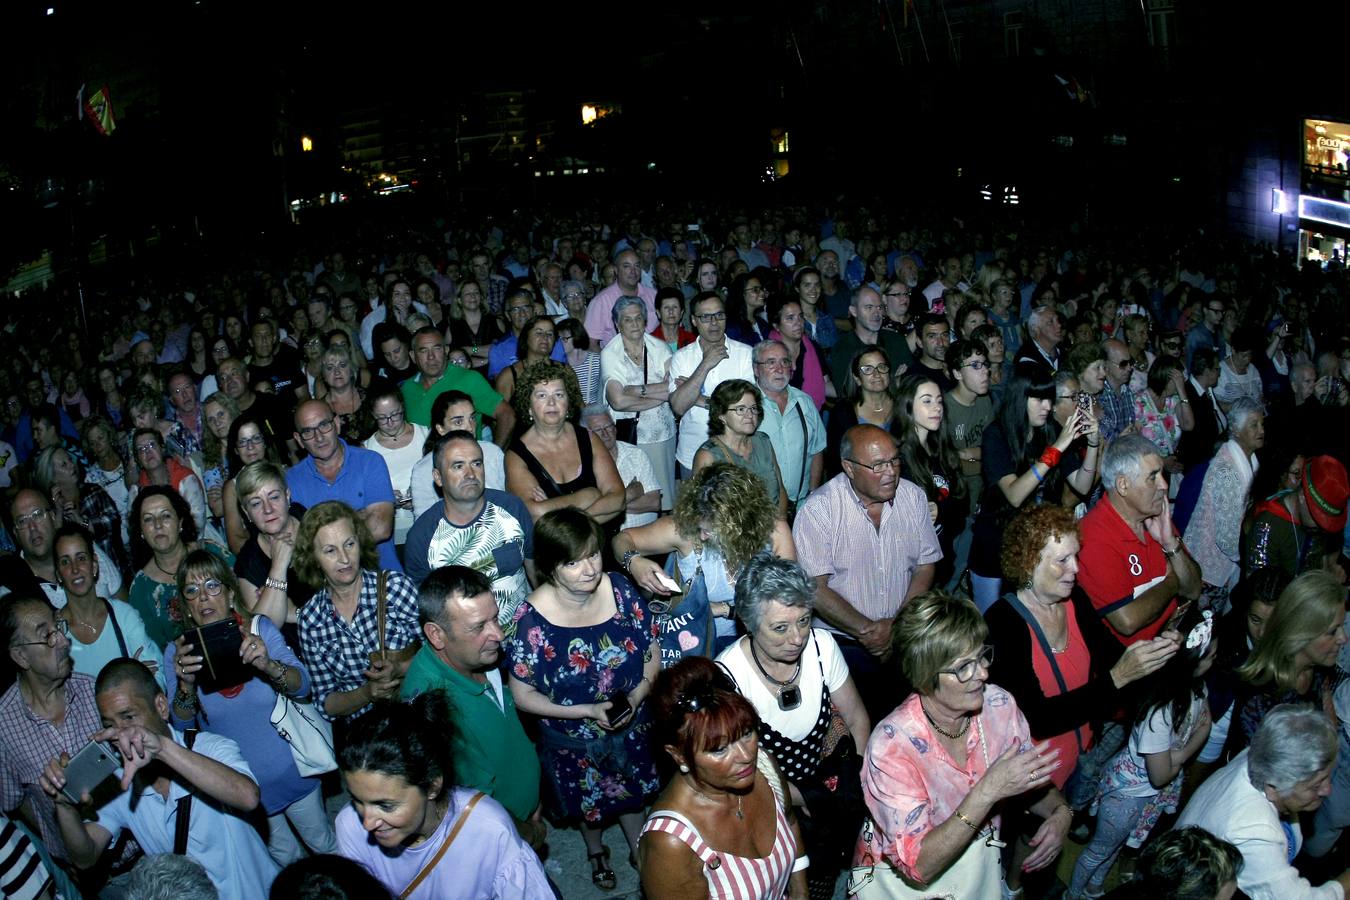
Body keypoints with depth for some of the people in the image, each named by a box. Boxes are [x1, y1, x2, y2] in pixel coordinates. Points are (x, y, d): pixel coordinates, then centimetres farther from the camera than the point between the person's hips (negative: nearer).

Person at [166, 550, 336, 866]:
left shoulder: (260, 629, -14)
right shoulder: (178, 653, -12)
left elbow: (302, 686, -20)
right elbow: (181, 726, -16)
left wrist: (268, 665, -41)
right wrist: (185, 683, -36)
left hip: (290, 770, 0)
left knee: (324, 844, 18)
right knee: (284, 856, 20)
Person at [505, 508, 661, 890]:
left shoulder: (620, 589, -21)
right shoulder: (532, 619, -28)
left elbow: (652, 654, -8)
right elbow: (523, 695, -19)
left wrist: (635, 697, -24)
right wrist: (587, 711, -26)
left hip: (631, 727, 2)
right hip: (574, 741, -1)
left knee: (634, 791, 27)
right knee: (589, 802, 27)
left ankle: (638, 848, 59)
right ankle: (595, 850, 60)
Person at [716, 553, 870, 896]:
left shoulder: (821, 644, -12)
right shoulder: (729, 674, -23)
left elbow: (857, 719, -1)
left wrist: (860, 784, -9)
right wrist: (807, 801, -13)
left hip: (823, 775, 5)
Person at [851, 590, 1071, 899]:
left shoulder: (998, 705, -10)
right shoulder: (891, 744, -24)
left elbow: (1032, 781, 6)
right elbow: (919, 866, -24)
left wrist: (1060, 812, -13)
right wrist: (988, 792, -30)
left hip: (980, 866, 4)